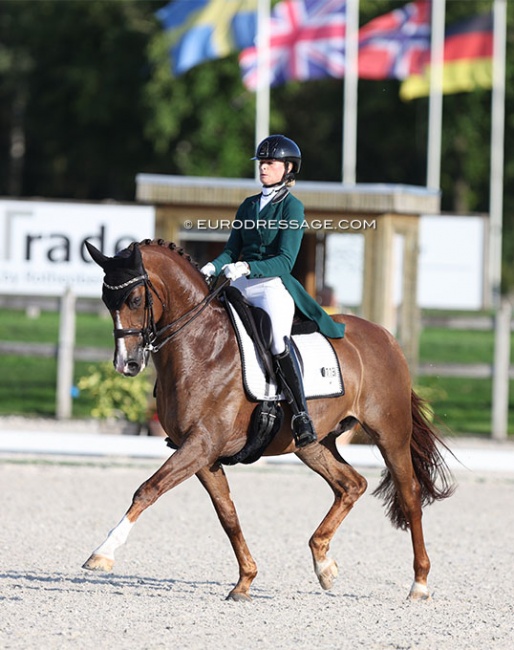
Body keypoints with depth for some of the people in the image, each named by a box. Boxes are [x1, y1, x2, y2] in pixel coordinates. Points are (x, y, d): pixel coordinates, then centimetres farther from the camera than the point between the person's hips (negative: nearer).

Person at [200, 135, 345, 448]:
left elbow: (285, 261, -11)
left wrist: (246, 267, -24)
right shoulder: (248, 206, 17)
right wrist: (212, 268, -6)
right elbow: (232, 251, 15)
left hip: (274, 286, -7)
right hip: (240, 287, 7)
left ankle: (302, 416, -28)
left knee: (277, 339, -33)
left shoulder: (292, 208, -2)